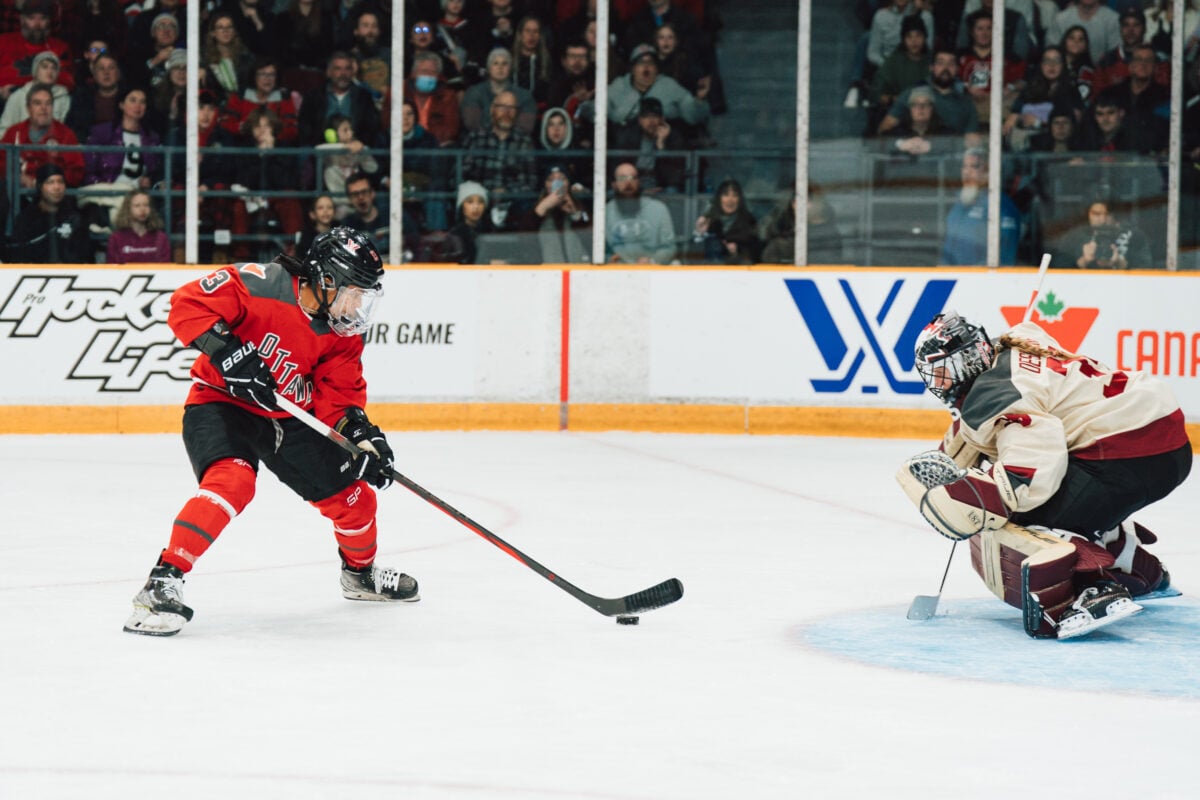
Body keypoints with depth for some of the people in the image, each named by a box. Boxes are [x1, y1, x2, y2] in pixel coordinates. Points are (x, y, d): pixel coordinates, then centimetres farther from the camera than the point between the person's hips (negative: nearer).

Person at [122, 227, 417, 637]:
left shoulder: (343, 334, -3)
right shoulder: (259, 285, -23)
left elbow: (339, 395, -2)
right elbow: (187, 303, -24)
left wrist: (362, 433, -20)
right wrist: (225, 349, -35)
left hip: (290, 418, 7)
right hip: (221, 402, -7)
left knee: (352, 496, 9)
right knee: (232, 480, -34)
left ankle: (360, 572, 41)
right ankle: (163, 581, -31)